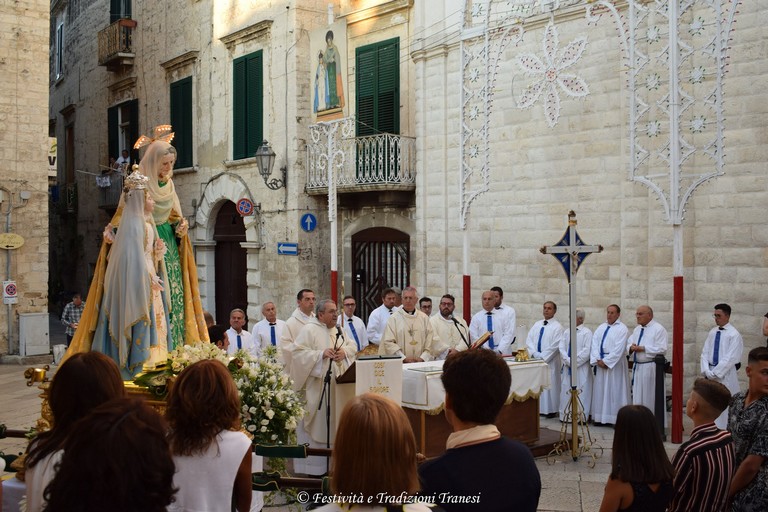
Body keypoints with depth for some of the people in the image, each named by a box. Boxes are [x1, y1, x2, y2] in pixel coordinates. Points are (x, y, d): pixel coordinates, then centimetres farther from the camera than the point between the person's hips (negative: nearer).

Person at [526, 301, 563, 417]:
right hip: (536, 360, 5)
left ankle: (551, 410, 6)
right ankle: (537, 408, 12)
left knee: (550, 384, -2)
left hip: (550, 362, -5)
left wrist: (543, 357, -13)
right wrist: (535, 354, -8)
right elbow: (529, 340, 7)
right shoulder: (537, 325, 12)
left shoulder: (557, 327, -4)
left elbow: (555, 346, -11)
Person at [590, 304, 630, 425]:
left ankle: (617, 419, -1)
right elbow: (594, 344, 6)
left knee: (615, 391, -5)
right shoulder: (601, 328, 13)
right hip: (601, 363, 6)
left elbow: (619, 349, -14)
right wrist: (598, 360, -8)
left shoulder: (622, 329, -6)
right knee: (600, 390, 6)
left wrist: (606, 361, -16)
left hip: (615, 363, -6)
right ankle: (601, 417, 12)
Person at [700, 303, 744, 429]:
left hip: (725, 375, -6)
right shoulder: (713, 332, 9)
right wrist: (706, 371, -7)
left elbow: (730, 358, -15)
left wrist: (715, 373, -15)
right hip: (710, 374, 6)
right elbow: (705, 353, 8)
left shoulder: (734, 334, -9)